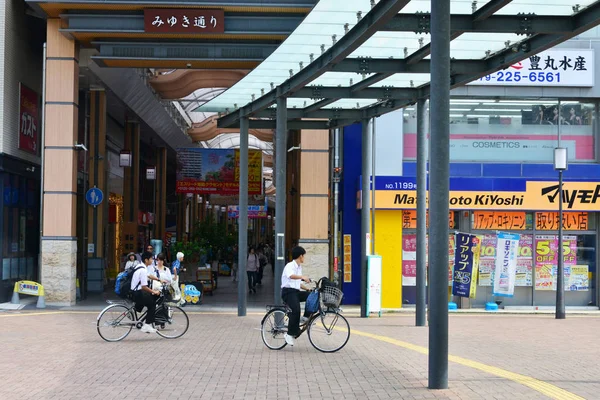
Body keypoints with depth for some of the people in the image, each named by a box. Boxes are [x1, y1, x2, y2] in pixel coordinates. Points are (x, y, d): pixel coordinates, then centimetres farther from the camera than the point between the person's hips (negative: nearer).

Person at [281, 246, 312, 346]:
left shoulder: (299, 267, 20)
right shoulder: (290, 266, -8)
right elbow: (291, 276, -32)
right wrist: (302, 277, -47)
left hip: (296, 292, 8)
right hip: (288, 292, -8)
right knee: (296, 310, -29)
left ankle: (306, 317, -4)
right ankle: (290, 334, -23)